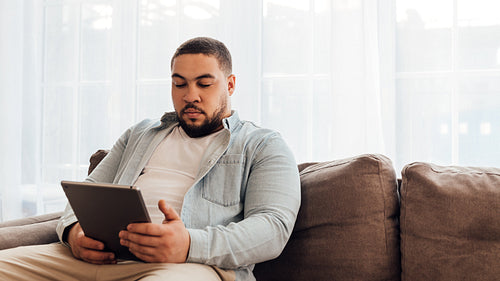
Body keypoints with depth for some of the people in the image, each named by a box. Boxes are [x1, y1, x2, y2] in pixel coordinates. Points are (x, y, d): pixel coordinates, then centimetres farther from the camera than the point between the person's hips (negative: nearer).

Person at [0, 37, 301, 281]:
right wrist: (74, 229, -1)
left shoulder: (264, 146, 11)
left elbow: (273, 227, -4)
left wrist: (190, 244, -23)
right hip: (101, 255, 5)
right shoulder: (141, 133, 29)